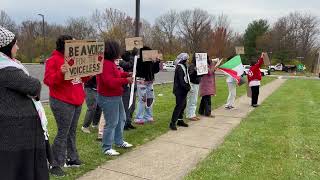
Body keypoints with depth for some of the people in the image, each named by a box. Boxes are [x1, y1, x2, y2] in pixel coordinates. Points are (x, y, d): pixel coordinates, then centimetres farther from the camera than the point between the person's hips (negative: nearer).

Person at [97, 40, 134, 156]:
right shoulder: (106, 64, -23)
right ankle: (107, 148, 8)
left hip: (116, 97, 11)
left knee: (121, 119, 21)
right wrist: (126, 80, -26)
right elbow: (110, 81, -30)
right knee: (111, 123, -4)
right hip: (108, 98, -11)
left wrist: (126, 74, 8)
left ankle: (119, 141, 36)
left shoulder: (110, 62, 11)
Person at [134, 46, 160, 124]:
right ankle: (138, 118, 3)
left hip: (150, 82, 7)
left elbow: (155, 70, 10)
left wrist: (157, 62, -3)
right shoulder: (139, 61, -12)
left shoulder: (151, 61, 6)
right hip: (142, 82, -7)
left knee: (150, 99, 12)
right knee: (142, 100, -7)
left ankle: (148, 117, 26)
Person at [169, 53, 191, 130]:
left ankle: (180, 120, 25)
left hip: (183, 90, 10)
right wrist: (187, 87, -15)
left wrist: (188, 86, 6)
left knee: (183, 105, 15)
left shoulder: (183, 67, 17)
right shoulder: (180, 68, -16)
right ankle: (173, 123, -8)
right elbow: (181, 81, -22)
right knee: (179, 106, -10)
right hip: (180, 90, -10)